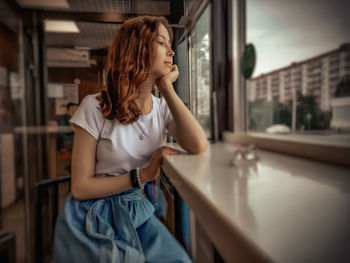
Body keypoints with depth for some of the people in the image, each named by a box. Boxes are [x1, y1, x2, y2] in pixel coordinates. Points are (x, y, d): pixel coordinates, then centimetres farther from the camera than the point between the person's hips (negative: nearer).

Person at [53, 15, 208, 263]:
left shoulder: (162, 107, -3)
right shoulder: (95, 107, -15)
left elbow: (199, 146, -22)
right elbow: (80, 188, -13)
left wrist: (167, 88, -16)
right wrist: (143, 175, -21)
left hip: (137, 212, 4)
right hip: (93, 219, -3)